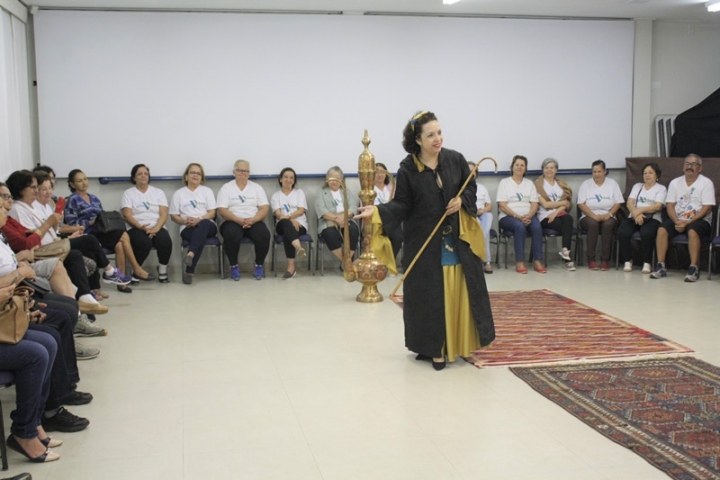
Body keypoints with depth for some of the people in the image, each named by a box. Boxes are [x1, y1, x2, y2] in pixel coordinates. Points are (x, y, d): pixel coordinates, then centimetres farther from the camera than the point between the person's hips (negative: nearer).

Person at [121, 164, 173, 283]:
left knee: (166, 241, -32)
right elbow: (127, 215, -4)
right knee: (144, 242, -36)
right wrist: (142, 227, -20)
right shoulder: (128, 193, 8)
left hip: (156, 228, 2)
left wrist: (156, 228, -16)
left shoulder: (158, 192, 15)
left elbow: (164, 214, 3)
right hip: (136, 228, -2)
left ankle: (162, 271, -10)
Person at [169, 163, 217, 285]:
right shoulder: (179, 193, 13)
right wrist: (185, 221, -12)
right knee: (201, 237, -38)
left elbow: (212, 213, 5)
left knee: (203, 224, -40)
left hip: (207, 226, 1)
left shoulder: (207, 191, 15)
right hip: (187, 228, -1)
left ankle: (190, 255, -58)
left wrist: (199, 219, -14)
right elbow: (174, 216, 10)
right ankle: (190, 270, -45)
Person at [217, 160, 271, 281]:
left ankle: (259, 266, -10)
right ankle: (234, 266, -13)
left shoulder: (257, 188, 12)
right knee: (231, 235, -36)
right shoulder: (226, 188, 6)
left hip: (254, 222, 2)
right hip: (233, 222, -1)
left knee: (264, 234, -31)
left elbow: (265, 208, 2)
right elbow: (222, 210, -5)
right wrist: (239, 220, -19)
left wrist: (252, 220, -17)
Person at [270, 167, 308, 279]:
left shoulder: (299, 192, 17)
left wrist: (288, 216, -15)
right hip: (283, 225, 0)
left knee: (287, 235, -35)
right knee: (286, 223, -40)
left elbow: (301, 211, 2)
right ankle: (299, 248, -64)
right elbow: (278, 214, -2)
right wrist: (291, 220, -20)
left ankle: (291, 266, -43)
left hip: (300, 224, 0)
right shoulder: (275, 196, 15)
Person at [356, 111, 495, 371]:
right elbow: (402, 206, -7)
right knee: (430, 296, 1)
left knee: (460, 293, 7)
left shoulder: (455, 159, -2)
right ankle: (433, 347, 13)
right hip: (425, 243, -3)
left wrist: (462, 200, -10)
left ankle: (459, 343, 21)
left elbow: (471, 187, 10)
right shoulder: (407, 169, -9)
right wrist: (377, 211, -22)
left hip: (457, 240, 3)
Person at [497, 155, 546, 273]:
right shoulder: (504, 182, 6)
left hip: (527, 216, 3)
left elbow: (534, 205, 6)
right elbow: (502, 205, -5)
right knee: (519, 226, -36)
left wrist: (528, 216, -15)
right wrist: (517, 216, -18)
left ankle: (537, 261, -28)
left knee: (537, 227, -31)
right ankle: (519, 262, -33)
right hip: (508, 217, -3)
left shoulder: (530, 183, 16)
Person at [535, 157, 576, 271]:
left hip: (559, 214, 4)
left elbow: (565, 205, 6)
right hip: (545, 216, -4)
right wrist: (562, 202, 1)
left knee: (568, 219, -34)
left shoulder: (561, 184, 20)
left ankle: (565, 250, -38)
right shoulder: (538, 184, 5)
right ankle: (567, 257, -31)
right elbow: (545, 204, -7)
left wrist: (556, 212, -13)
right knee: (567, 226, -31)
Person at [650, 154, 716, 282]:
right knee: (662, 229, -24)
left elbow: (707, 208, -9)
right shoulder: (675, 183, 11)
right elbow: (670, 206, 5)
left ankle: (694, 268, -30)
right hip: (678, 220, 4)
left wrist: (687, 222, -19)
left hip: (700, 220, -4)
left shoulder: (706, 183, -2)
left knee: (693, 231, -36)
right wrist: (677, 222, -14)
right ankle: (660, 267, -22)